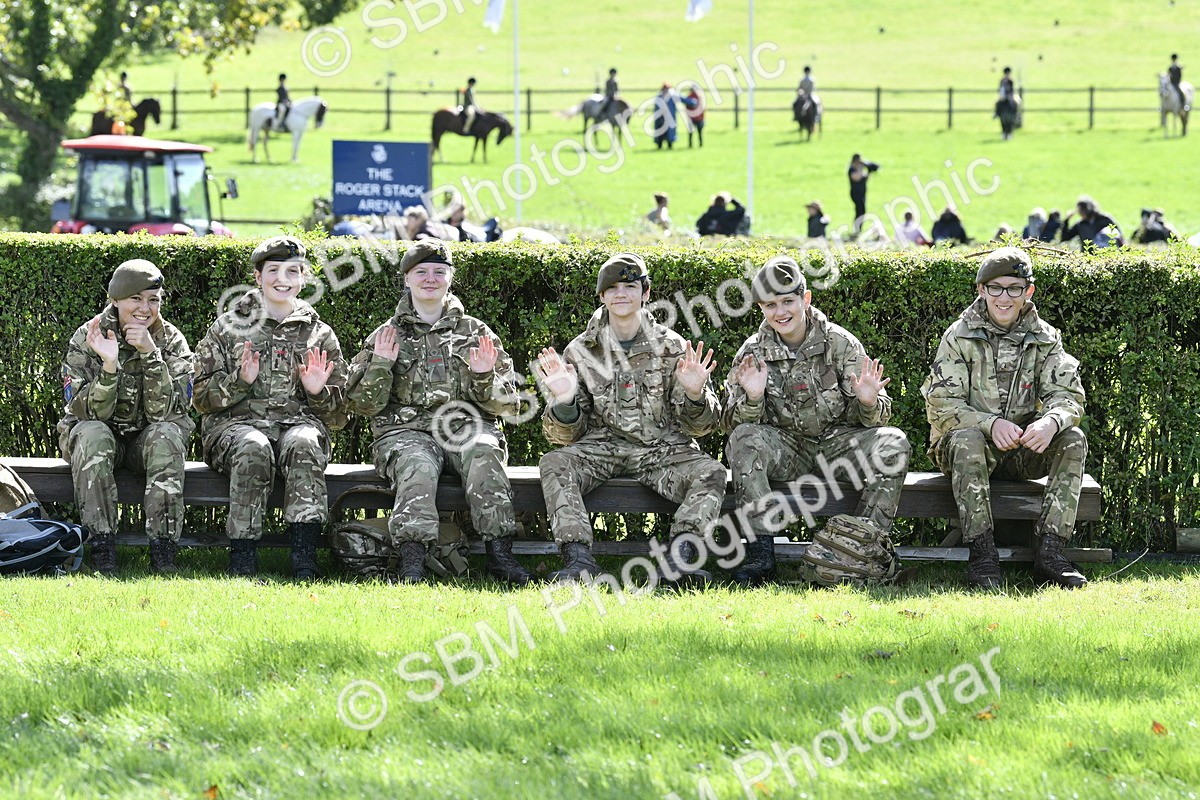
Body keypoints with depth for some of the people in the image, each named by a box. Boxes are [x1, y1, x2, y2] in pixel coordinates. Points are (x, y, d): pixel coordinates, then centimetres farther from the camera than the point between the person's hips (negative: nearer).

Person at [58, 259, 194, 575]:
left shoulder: (172, 342, -7)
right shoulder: (86, 339, -10)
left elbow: (164, 412, -19)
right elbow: (89, 412, -19)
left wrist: (151, 355, -28)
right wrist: (109, 365, -35)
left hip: (148, 438, 1)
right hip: (103, 435, -1)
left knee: (166, 435, -32)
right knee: (92, 435, -34)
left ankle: (163, 549, -35)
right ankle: (102, 546, -35)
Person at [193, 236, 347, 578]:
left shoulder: (320, 335, 16)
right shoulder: (228, 328, 13)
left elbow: (339, 416, 16)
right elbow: (201, 398, 8)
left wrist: (319, 392, -5)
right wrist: (239, 381, -10)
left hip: (298, 421, 1)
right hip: (236, 423, -1)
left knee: (302, 443, -36)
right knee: (253, 448, -37)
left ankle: (304, 559, -42)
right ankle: (242, 559, -36)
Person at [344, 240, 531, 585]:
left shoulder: (476, 333, 19)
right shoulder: (387, 336, 18)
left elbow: (507, 405, 16)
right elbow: (362, 404, 12)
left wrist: (485, 377, -4)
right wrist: (380, 365, -4)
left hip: (466, 426, 1)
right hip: (407, 430, -1)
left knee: (484, 454, -35)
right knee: (418, 466, -36)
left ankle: (499, 553, -41)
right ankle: (411, 561, -48)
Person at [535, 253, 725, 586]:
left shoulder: (673, 348, 5)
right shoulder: (580, 352, 7)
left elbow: (700, 426, 5)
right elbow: (565, 436, 5)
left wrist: (695, 394, -17)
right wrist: (564, 401, -17)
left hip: (662, 451, 0)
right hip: (600, 450, 0)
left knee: (710, 473, -28)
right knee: (554, 464, -29)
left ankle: (679, 559, -40)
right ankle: (578, 560, -38)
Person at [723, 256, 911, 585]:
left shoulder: (841, 343, -2)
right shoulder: (753, 352, 1)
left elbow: (875, 418, -1)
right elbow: (733, 422, -4)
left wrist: (868, 403, -26)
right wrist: (752, 399, -25)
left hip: (837, 443, 0)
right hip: (784, 448, 0)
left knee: (892, 444, -26)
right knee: (744, 439, -31)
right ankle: (760, 550, -31)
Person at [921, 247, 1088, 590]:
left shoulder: (1045, 339, 4)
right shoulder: (959, 337, -5)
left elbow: (1067, 395, -6)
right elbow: (941, 406, -14)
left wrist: (1051, 421, -32)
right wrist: (992, 424, -31)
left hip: (1022, 450, 3)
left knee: (1073, 440, -22)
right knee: (966, 438, -36)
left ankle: (1050, 550, -27)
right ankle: (982, 553, -38)